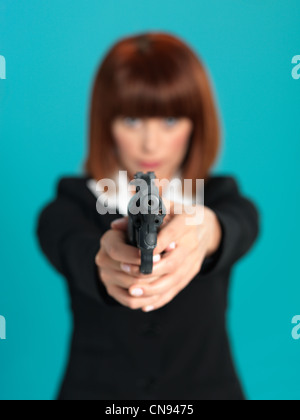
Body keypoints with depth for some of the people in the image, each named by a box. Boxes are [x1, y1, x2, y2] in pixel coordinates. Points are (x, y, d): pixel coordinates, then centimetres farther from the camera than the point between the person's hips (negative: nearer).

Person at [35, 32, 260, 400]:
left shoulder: (221, 199, -4)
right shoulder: (68, 211, -7)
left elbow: (240, 227, -25)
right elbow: (74, 250, -26)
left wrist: (205, 231, -45)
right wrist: (104, 262, -47)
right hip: (97, 388, 1)